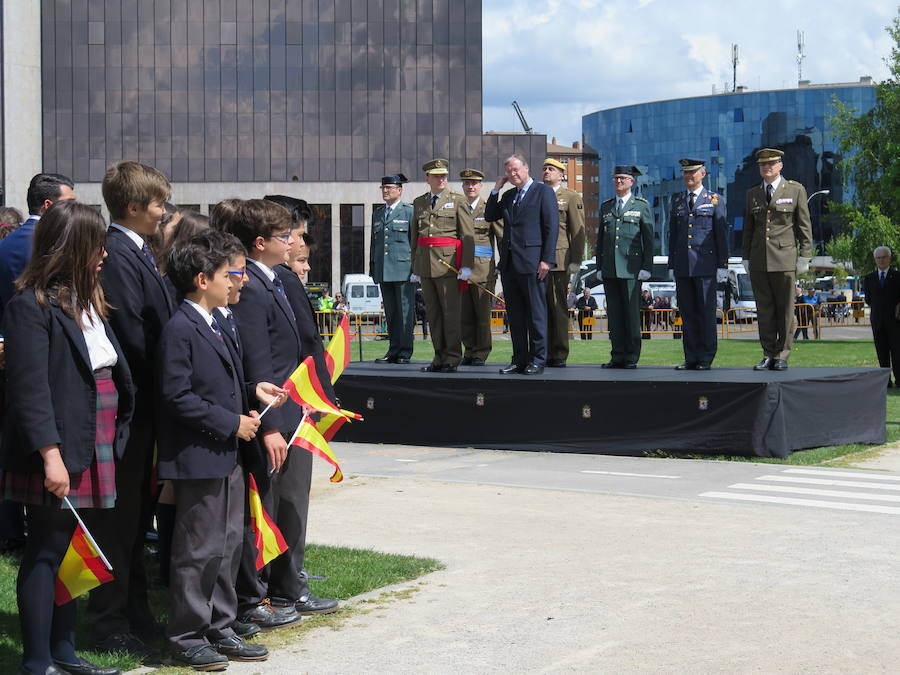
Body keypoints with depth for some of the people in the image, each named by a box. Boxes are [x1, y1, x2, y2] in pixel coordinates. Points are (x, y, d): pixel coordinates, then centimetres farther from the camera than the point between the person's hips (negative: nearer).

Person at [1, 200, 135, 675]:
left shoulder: (87, 302, 15)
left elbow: (114, 369, 17)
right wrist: (50, 454, -24)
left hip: (91, 451, 8)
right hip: (57, 451, -8)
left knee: (68, 553, 15)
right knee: (44, 555, -1)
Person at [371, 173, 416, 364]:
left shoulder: (409, 211, 1)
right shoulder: (377, 214, 19)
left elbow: (416, 240, -2)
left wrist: (416, 267, -8)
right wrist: (372, 268, 16)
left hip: (404, 269, -6)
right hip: (383, 270, 6)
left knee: (405, 311, -4)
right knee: (390, 313, 7)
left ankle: (405, 351, -1)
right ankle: (393, 350, 11)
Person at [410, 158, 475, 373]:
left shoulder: (457, 201, 0)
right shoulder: (419, 203, 14)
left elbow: (468, 235, -4)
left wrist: (467, 266, -12)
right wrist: (414, 267, 15)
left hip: (449, 263, -5)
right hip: (425, 264, 5)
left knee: (451, 311, -5)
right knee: (433, 312, 7)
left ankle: (452, 359, 0)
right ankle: (439, 357, 13)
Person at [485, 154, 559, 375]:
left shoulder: (543, 191, -2)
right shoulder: (508, 195, 19)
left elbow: (552, 227, -7)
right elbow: (490, 216, 18)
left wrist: (547, 259, -14)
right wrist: (496, 190, 9)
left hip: (531, 263, -7)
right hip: (509, 263, 7)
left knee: (536, 313, -3)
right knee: (515, 315, 8)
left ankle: (537, 361, 1)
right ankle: (519, 360, 13)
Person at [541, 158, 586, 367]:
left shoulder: (571, 197, 5)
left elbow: (578, 231, 0)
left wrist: (575, 261, -7)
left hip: (558, 260, -4)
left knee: (557, 307, -5)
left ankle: (559, 355, -2)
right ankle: (545, 353, 8)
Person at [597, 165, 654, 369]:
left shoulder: (642, 206, 5)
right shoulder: (606, 207, 16)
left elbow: (648, 239, 1)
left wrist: (646, 267, -7)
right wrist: (599, 267, 11)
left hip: (631, 267, -4)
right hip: (609, 268, 4)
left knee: (632, 312, -5)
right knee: (614, 313, 4)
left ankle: (632, 357, 0)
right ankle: (618, 356, 8)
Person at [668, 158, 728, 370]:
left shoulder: (715, 200, 4)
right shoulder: (677, 200, 15)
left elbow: (722, 234, 2)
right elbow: (673, 234, 16)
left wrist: (722, 265, -4)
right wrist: (672, 265, 11)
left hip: (705, 264, -4)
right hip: (682, 265, 4)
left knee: (706, 312, -2)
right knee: (687, 313, 4)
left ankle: (705, 359, 1)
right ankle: (691, 358, 8)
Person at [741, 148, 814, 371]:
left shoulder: (795, 190, 5)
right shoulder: (752, 194, 15)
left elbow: (804, 226, 4)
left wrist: (805, 256, -2)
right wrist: (746, 257, 12)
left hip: (784, 259, -3)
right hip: (758, 261, 3)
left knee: (785, 310, -2)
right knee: (764, 311, 3)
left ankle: (782, 357, 3)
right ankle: (768, 356, 8)